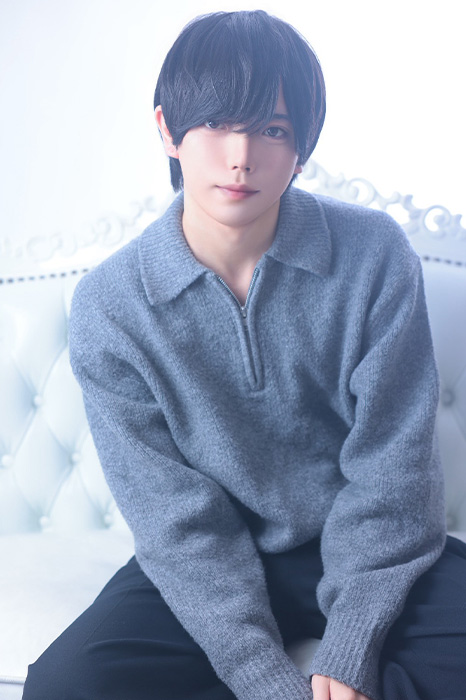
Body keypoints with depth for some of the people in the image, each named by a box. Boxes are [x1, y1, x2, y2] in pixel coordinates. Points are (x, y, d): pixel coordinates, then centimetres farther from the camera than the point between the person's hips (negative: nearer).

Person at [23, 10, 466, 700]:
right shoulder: (110, 306, -11)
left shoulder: (374, 254, -11)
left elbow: (390, 466, -10)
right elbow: (176, 516, -12)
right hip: (211, 570, 1)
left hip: (368, 554, 0)